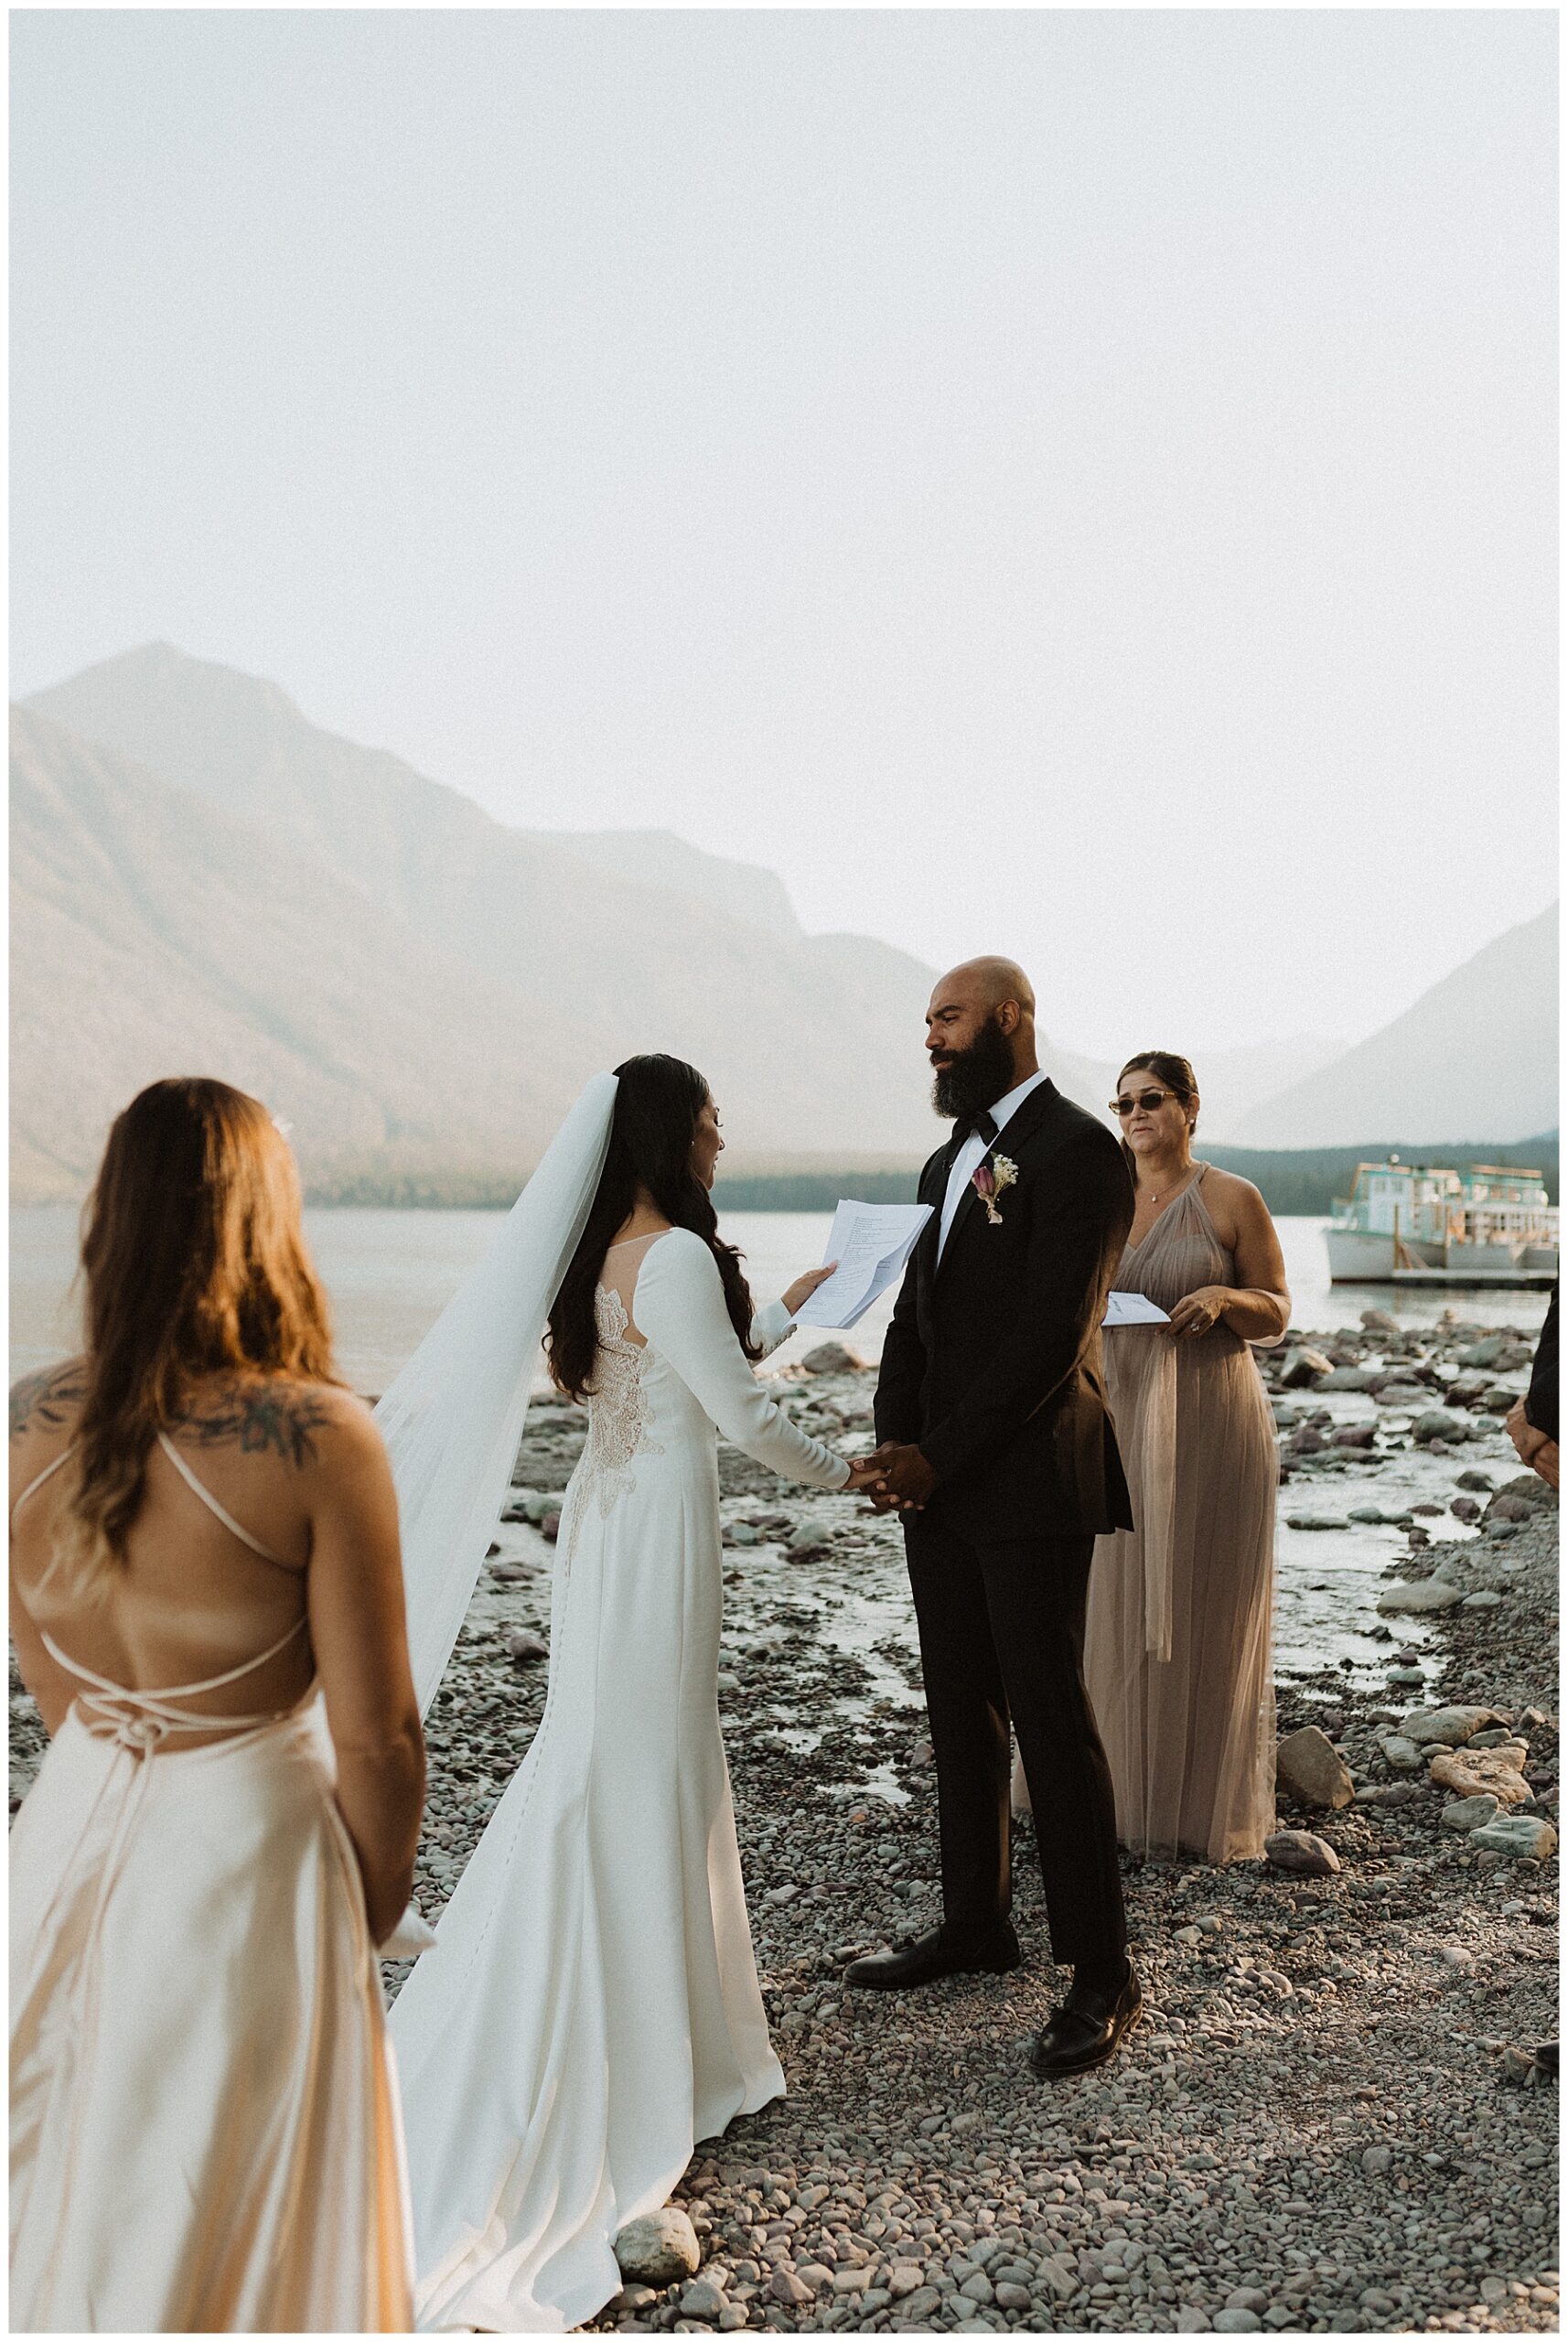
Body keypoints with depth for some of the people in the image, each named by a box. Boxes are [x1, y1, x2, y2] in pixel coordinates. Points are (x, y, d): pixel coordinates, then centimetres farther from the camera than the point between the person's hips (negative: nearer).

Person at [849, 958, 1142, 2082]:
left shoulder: (1081, 1153, -11)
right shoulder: (951, 1160, 17)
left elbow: (1050, 1335, -17)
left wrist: (940, 1454, -15)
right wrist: (895, 1443, -1)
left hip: (1032, 1484, -8)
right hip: (940, 1483, 8)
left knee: (1053, 1718, -2)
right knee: (961, 1715, 15)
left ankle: (1102, 1970, 10)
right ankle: (977, 1920, 30)